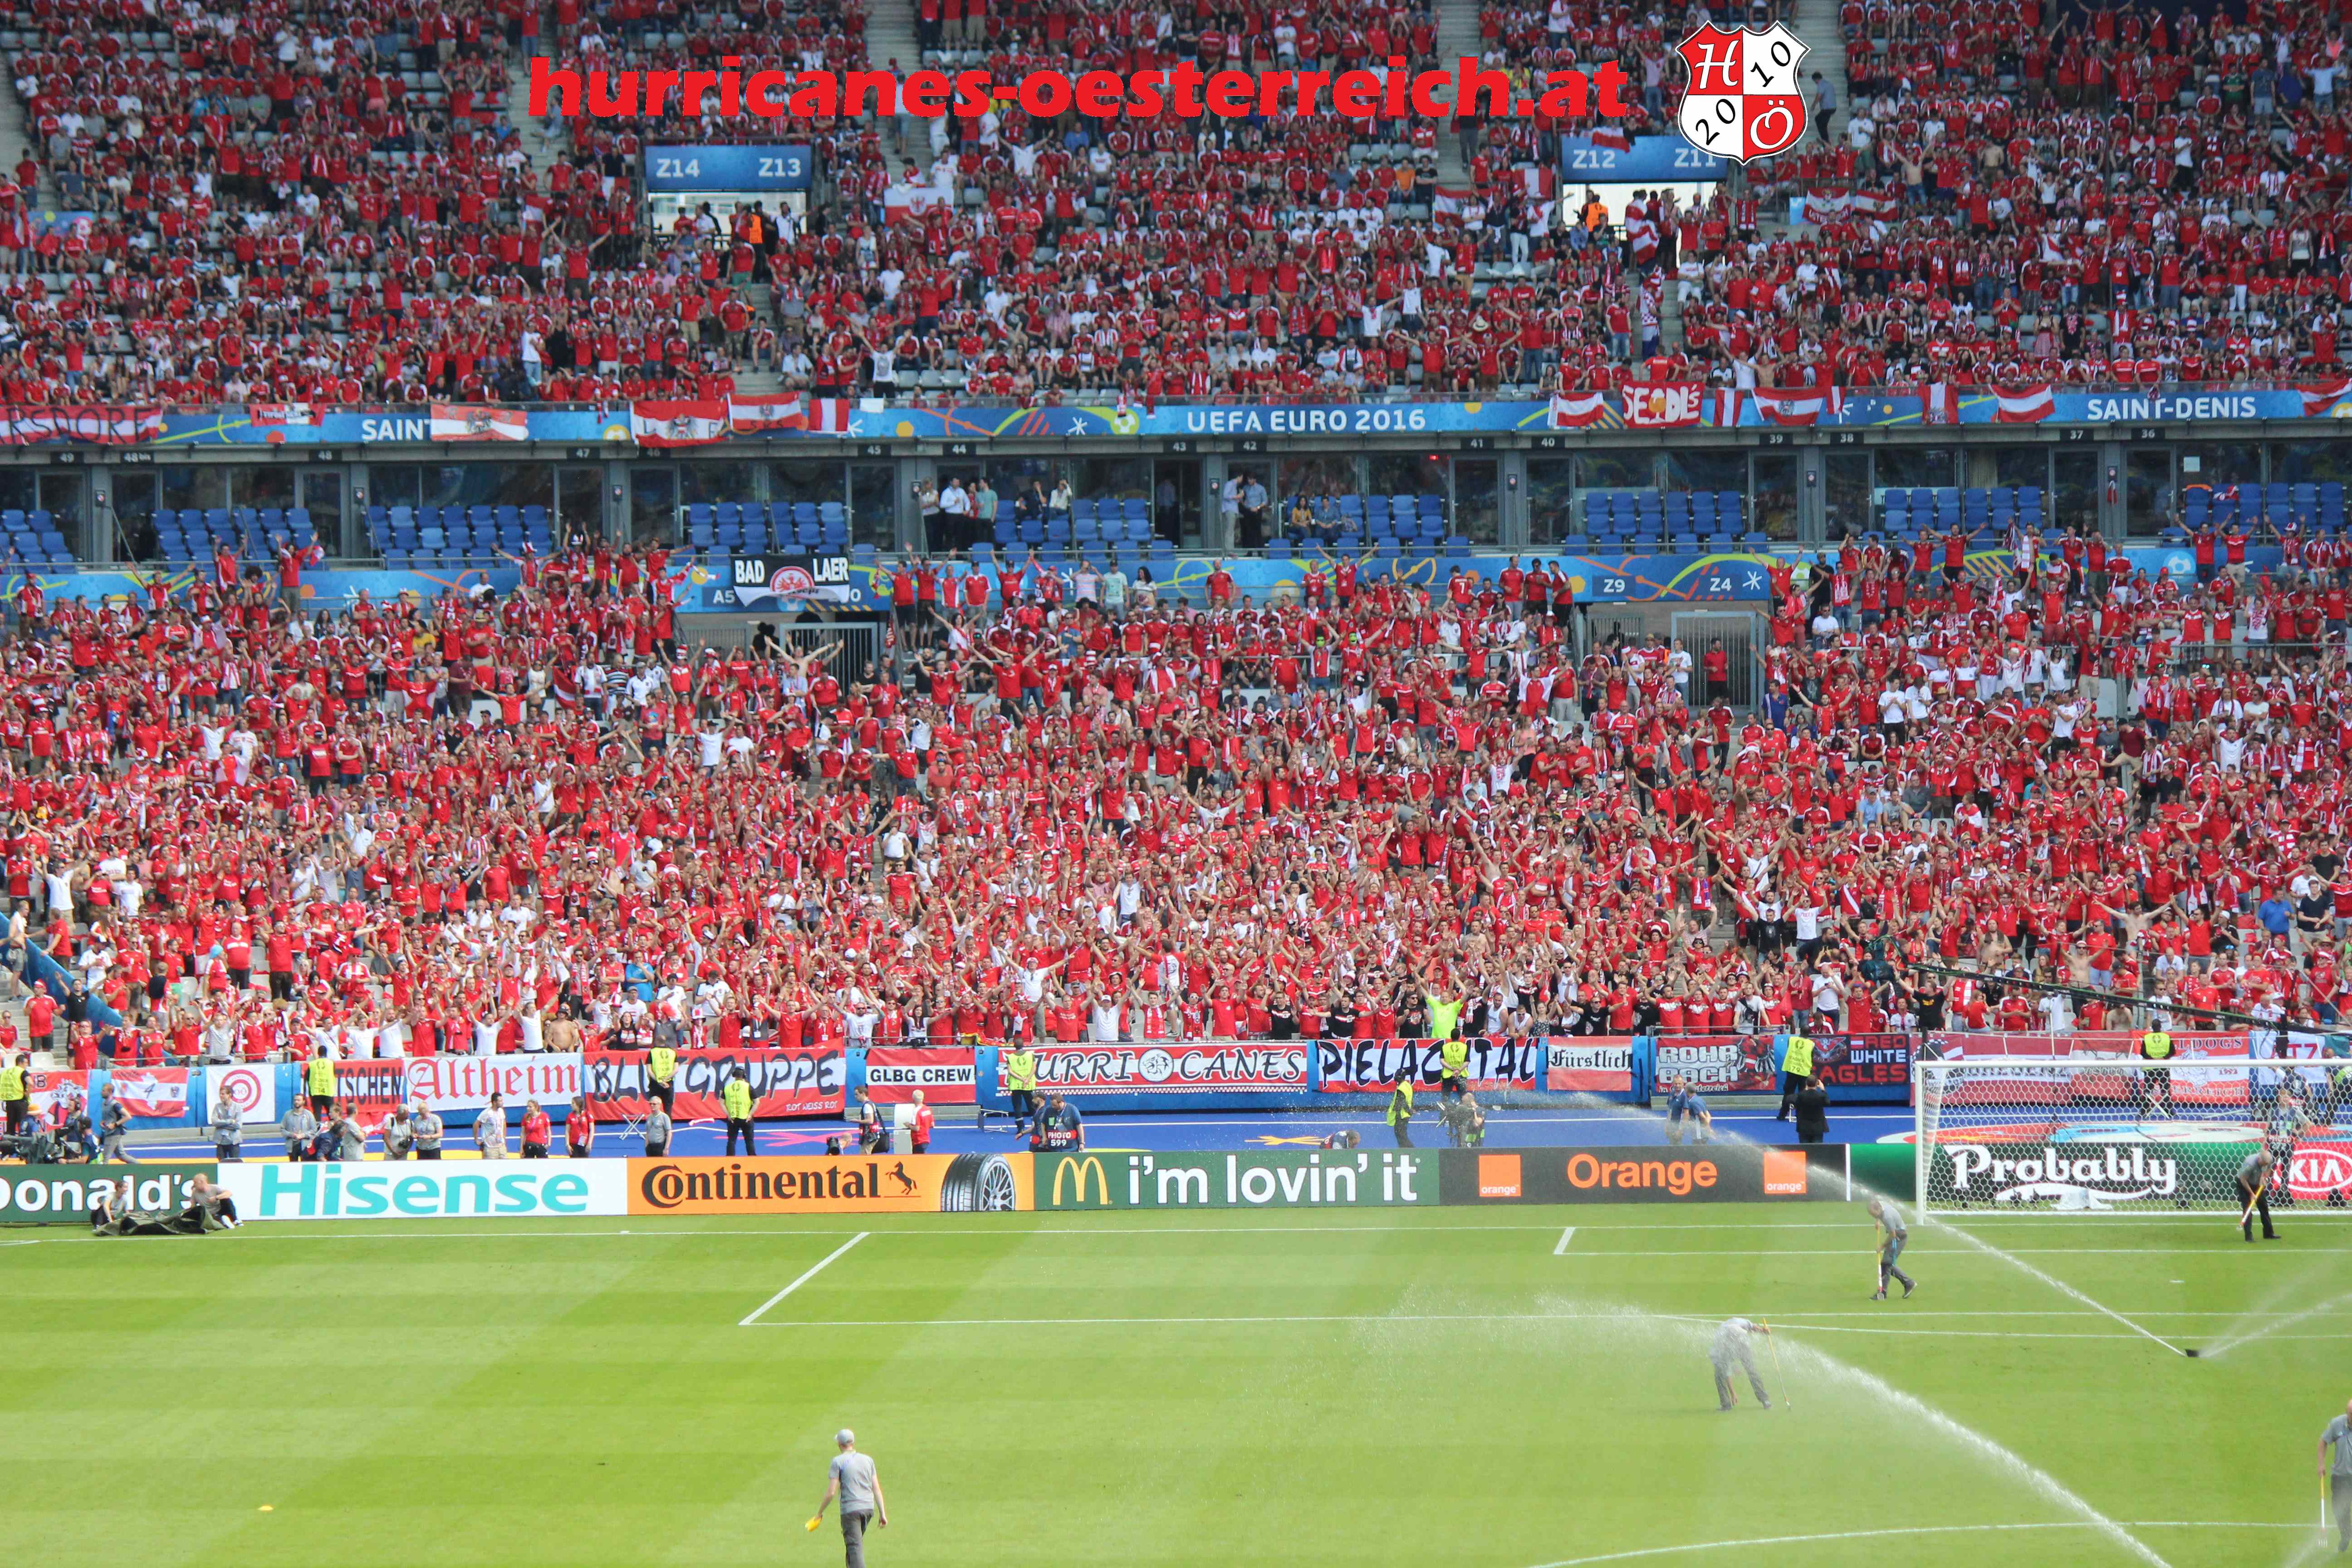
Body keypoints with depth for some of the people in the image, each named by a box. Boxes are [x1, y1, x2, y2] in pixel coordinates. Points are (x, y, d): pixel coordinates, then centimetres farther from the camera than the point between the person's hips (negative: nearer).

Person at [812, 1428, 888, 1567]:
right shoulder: (868, 1460, 11)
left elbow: (831, 1493, -9)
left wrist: (820, 1513, 2)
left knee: (855, 1547, -9)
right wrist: (882, 1514, 9)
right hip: (869, 1508, 6)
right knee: (855, 1544, 23)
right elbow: (877, 1489, 8)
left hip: (850, 1510, -6)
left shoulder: (838, 1462, -5)